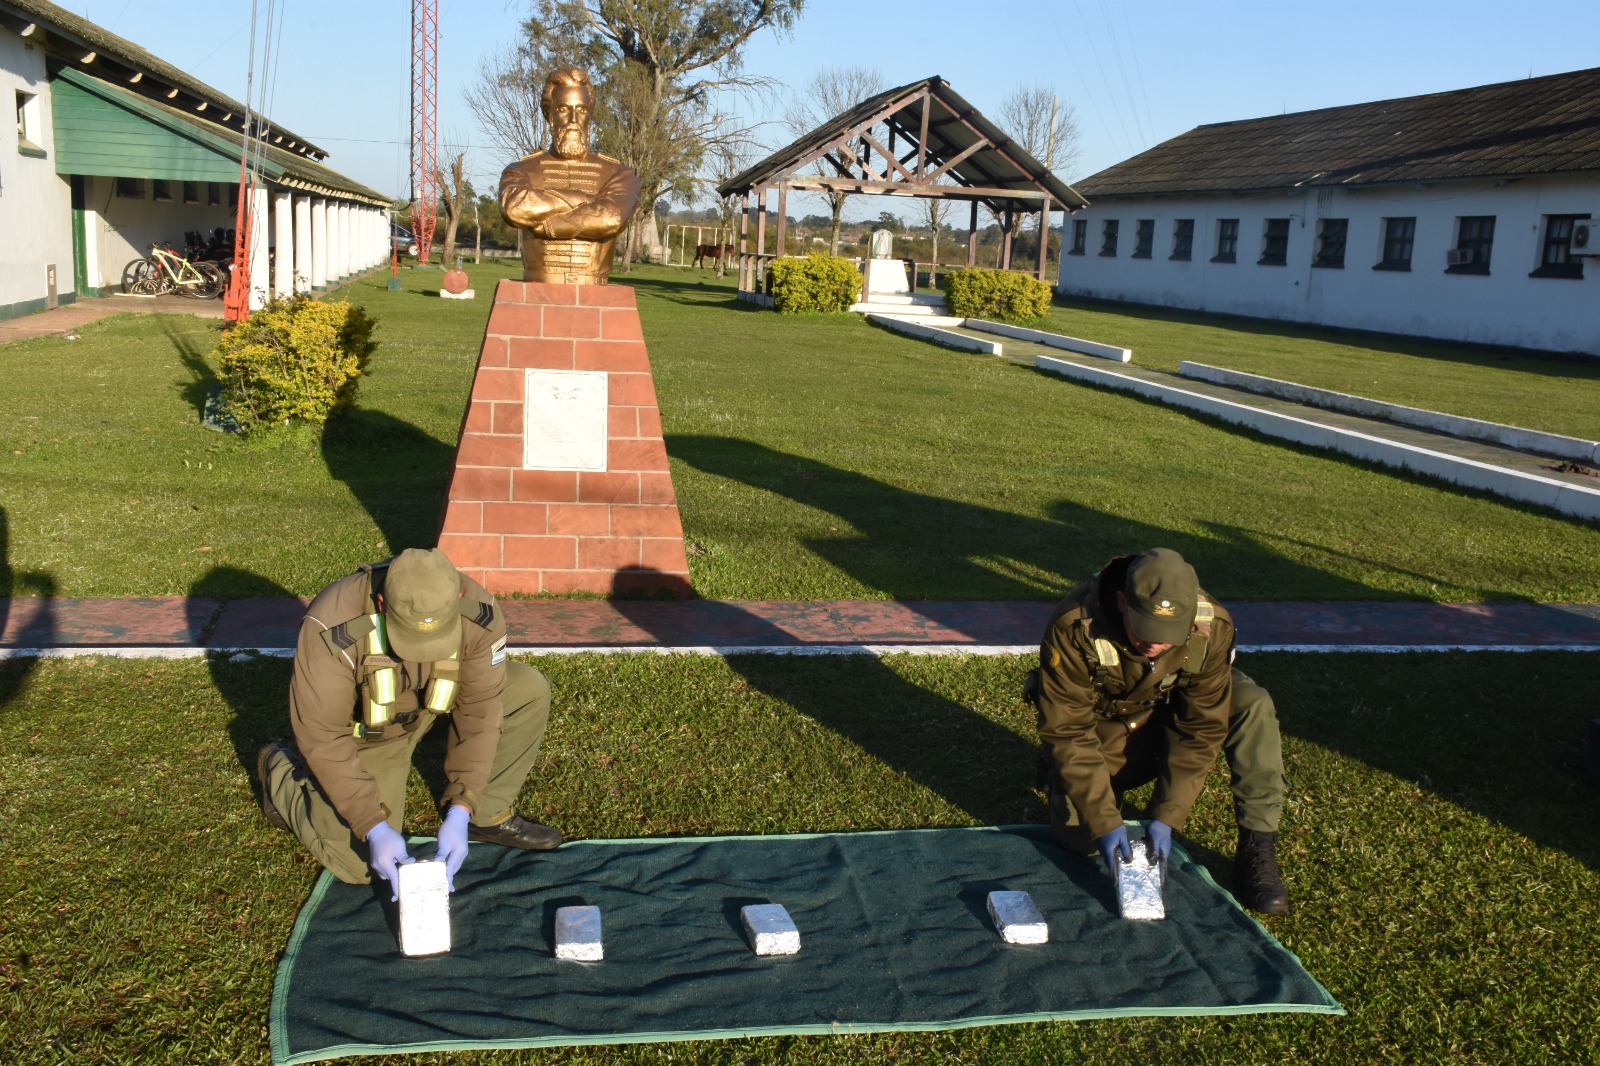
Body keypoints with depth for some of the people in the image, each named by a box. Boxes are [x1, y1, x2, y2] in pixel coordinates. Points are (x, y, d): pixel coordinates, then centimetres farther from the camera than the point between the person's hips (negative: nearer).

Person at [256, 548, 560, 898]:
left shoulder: (478, 614, -30)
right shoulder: (331, 630, -39)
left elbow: (480, 711, -23)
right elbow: (322, 736, -31)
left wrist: (459, 813, -29)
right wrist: (374, 827, -34)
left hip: (433, 700, 3)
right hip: (364, 730, -3)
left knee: (529, 690, -18)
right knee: (360, 865, -9)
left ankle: (486, 815, 1)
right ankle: (281, 770, 17)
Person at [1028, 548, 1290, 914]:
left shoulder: (1212, 627, -28)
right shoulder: (1074, 628, -34)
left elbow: (1202, 728, -22)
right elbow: (1067, 732, -28)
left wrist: (1167, 816, -27)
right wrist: (1105, 822, -32)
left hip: (1170, 713, 2)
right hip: (1103, 729, -2)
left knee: (1253, 706, -26)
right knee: (1078, 836, -19)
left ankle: (1257, 850, -18)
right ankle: (1055, 774, 16)